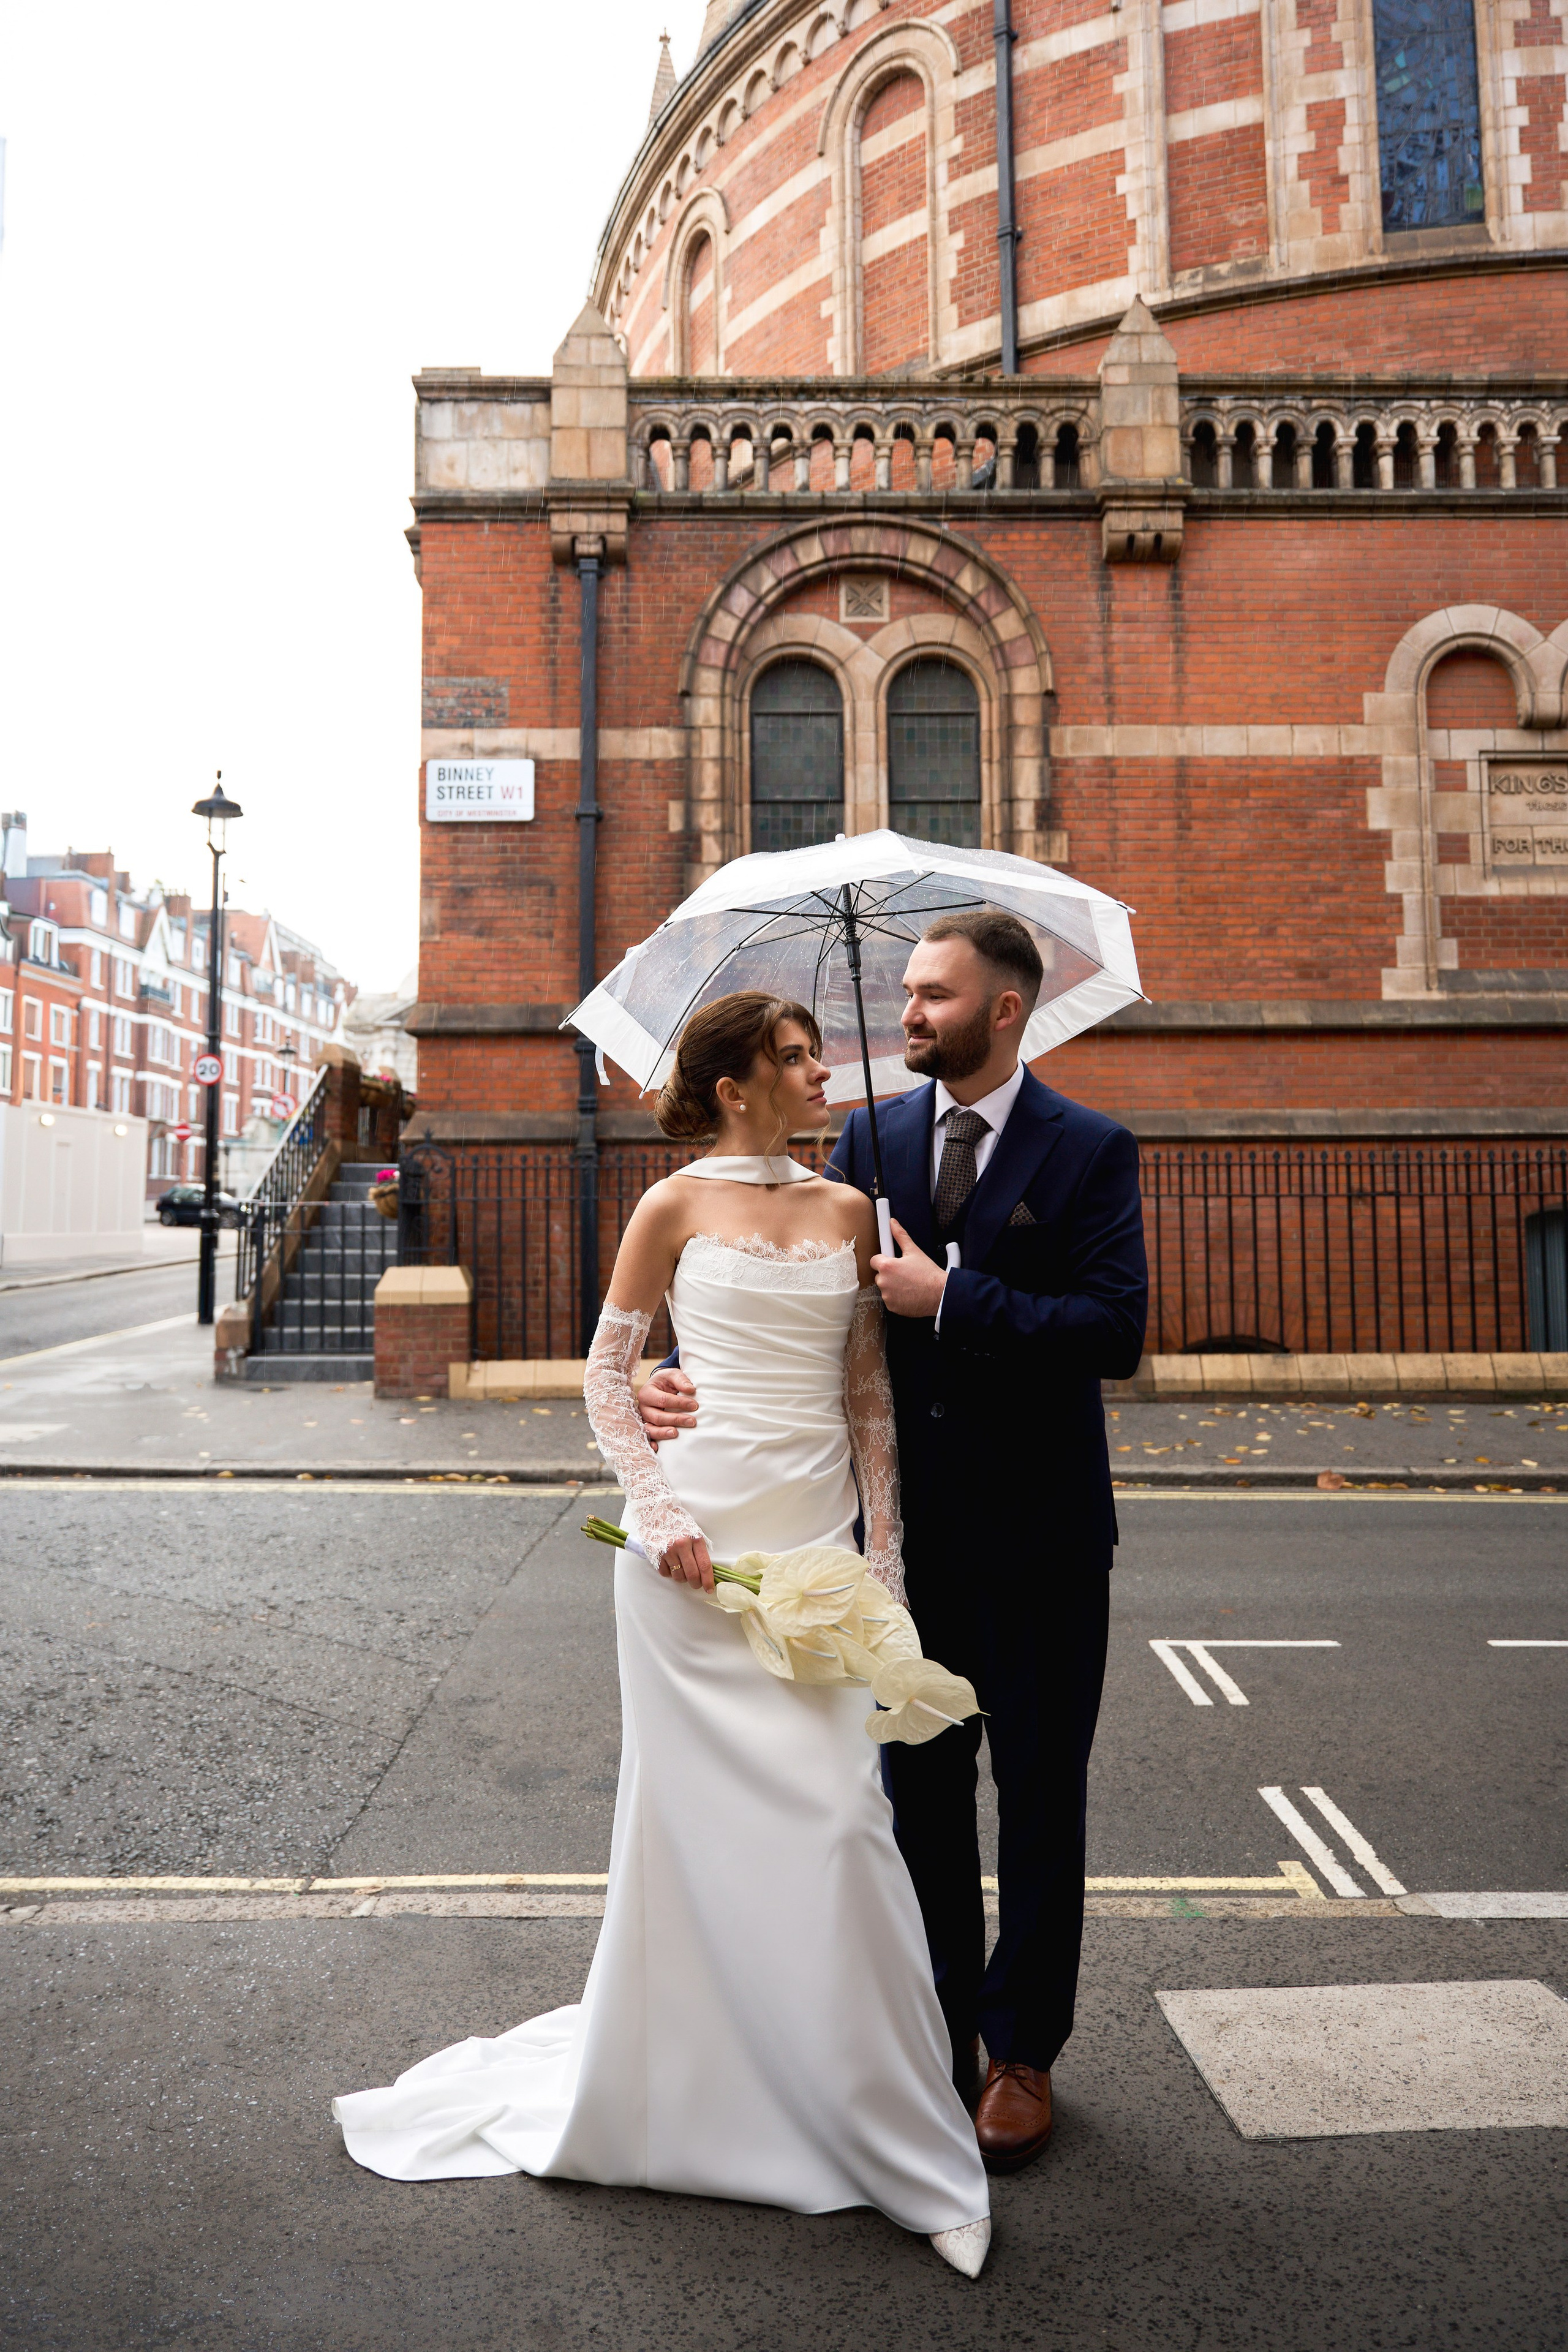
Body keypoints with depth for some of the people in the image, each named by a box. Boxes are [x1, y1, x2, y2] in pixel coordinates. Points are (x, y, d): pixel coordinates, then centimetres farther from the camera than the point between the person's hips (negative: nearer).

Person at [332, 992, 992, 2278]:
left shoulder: (847, 1210, 9)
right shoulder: (676, 1207, 0)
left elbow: (871, 1394, 11)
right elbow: (607, 1375, 3)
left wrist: (887, 1564, 7)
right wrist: (659, 1509, -9)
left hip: (817, 1544, 2)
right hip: (700, 1541, -2)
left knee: (834, 1816, 0)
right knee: (695, 1818, 8)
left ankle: (895, 2134, 18)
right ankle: (674, 2091, 32)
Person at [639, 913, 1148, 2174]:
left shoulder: (1090, 1151, -8)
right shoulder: (871, 1139, 3)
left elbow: (1115, 1329, -18)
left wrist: (948, 1297, -21)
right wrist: (702, 1381, -19)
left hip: (1039, 1533, -3)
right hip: (909, 1524, 3)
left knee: (1039, 1797, 12)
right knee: (920, 1785, 16)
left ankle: (1021, 2053, 31)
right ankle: (934, 2030, 36)